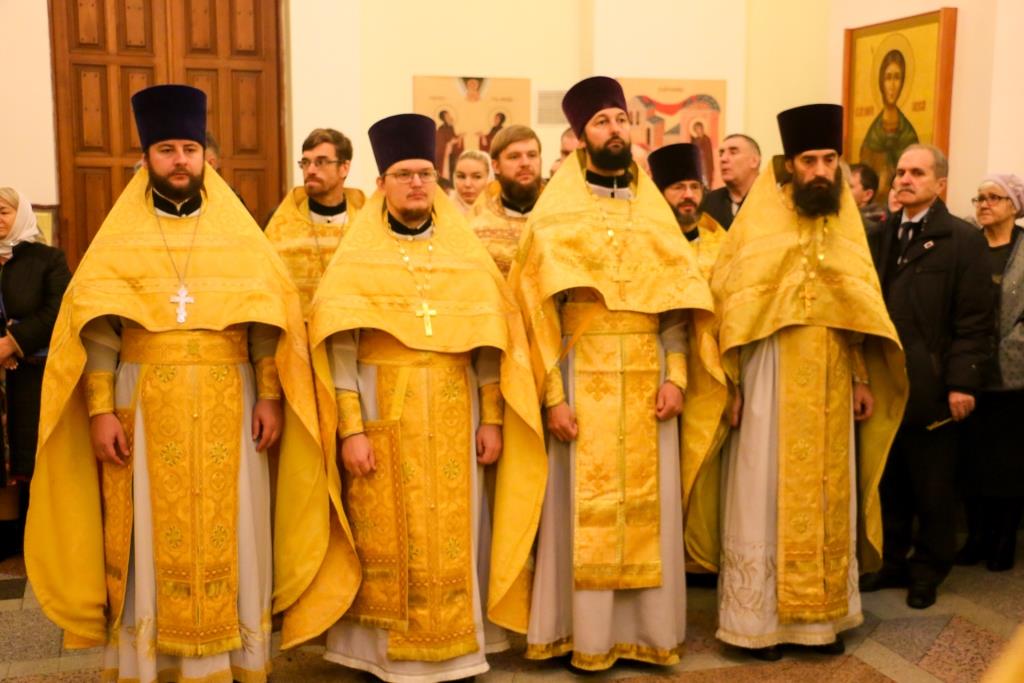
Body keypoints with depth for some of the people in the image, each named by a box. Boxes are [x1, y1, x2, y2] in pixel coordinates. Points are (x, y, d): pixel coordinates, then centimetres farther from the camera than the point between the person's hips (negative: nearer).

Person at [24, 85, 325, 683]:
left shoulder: (240, 233, 7)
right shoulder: (120, 236, 5)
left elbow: (268, 318, 3)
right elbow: (95, 326, -1)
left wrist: (270, 396, -4)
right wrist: (100, 410, -9)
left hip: (226, 407, 1)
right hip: (145, 407, 0)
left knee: (226, 534, 4)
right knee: (151, 537, 3)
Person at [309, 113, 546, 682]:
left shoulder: (466, 252, 7)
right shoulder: (357, 257, 0)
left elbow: (488, 341, 7)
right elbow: (341, 350, -5)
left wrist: (491, 418, 2)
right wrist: (351, 430, -11)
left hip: (453, 412, 2)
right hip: (383, 411, -2)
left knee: (453, 532, 6)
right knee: (387, 533, 3)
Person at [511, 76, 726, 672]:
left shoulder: (655, 210, 10)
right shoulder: (556, 214, 0)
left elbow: (678, 299, 6)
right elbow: (540, 309, -5)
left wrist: (676, 375, -5)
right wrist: (553, 394, -11)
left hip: (649, 377, 3)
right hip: (584, 377, -3)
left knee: (649, 504, 6)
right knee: (586, 508, 1)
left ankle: (648, 629, 19)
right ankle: (588, 635, 13)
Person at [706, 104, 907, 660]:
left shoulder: (846, 227, 10)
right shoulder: (758, 223, -5)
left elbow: (860, 308, 13)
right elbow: (729, 307, -7)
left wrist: (862, 378, 7)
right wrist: (731, 385, -12)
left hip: (832, 381, 5)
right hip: (771, 379, -4)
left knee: (828, 498, 9)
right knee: (765, 496, 1)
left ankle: (820, 615, 21)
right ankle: (758, 619, 10)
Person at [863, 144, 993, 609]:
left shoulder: (964, 240, -4)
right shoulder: (881, 237, 13)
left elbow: (974, 321, -9)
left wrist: (963, 383, -15)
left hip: (929, 388, -5)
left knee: (932, 487, 8)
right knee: (887, 482, 13)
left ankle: (928, 571, 23)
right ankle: (891, 561, 26)